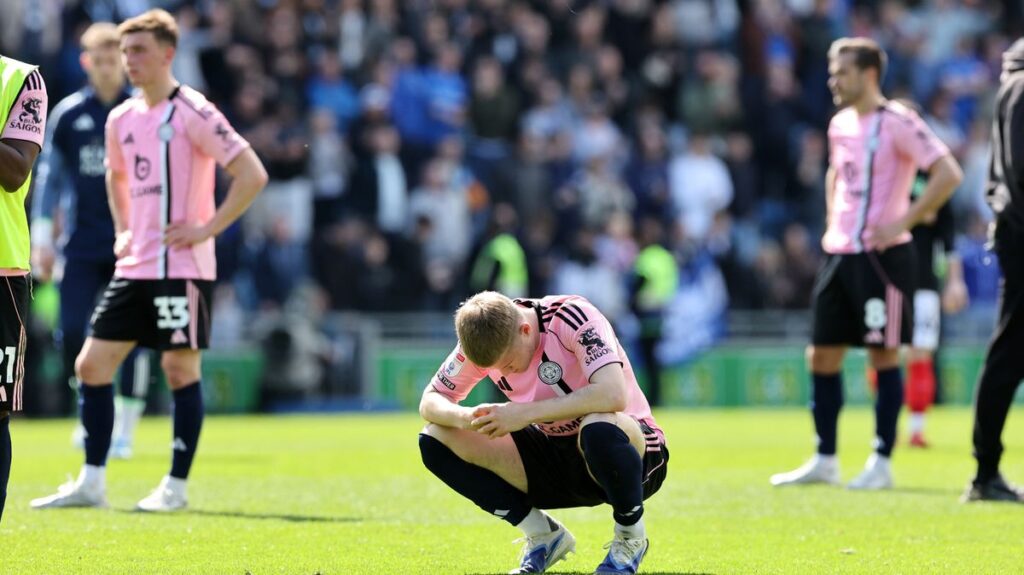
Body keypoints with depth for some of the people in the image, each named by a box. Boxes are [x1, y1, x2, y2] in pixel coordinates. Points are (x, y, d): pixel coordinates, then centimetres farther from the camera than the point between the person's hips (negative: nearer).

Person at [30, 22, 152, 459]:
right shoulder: (68, 115, 5)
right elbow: (49, 176, 9)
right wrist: (41, 238, 4)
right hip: (81, 246, 1)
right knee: (72, 333, -6)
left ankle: (125, 429, 4)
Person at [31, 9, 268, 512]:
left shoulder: (191, 113, -10)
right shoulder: (122, 119, 12)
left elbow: (252, 174, -14)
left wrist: (209, 228, -15)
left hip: (181, 265, -7)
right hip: (133, 265, 7)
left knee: (180, 368, -4)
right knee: (91, 364, 3)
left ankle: (176, 486, 5)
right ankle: (91, 483, 8)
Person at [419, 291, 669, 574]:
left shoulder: (573, 316, -24)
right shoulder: (486, 339, -9)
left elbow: (613, 395, -38)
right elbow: (430, 401, -1)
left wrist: (526, 413, -37)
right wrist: (463, 417, -26)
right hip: (556, 456, 5)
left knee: (599, 429, -43)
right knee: (435, 440, -11)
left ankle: (630, 536, -13)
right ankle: (543, 535, 1)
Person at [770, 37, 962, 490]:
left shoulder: (897, 123, -11)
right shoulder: (840, 125, 13)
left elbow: (948, 174, -18)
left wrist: (904, 221, -18)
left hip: (881, 255, -8)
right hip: (838, 252, 8)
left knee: (884, 354, -3)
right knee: (822, 355, 7)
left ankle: (881, 464, 3)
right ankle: (825, 461, 15)